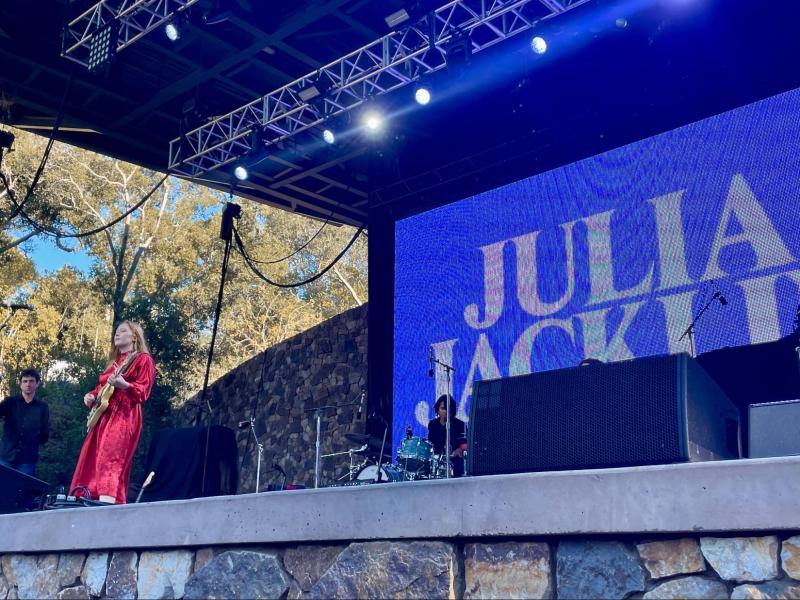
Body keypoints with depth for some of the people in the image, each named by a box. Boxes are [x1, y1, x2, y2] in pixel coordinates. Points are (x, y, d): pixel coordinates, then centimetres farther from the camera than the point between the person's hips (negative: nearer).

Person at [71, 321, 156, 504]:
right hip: (104, 416, 9)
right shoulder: (114, 360, 25)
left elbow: (143, 392, -10)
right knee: (91, 461, 3)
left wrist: (123, 385, -27)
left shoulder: (143, 359, 1)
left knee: (110, 462, -21)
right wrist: (91, 396, 9)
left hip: (124, 417, -9)